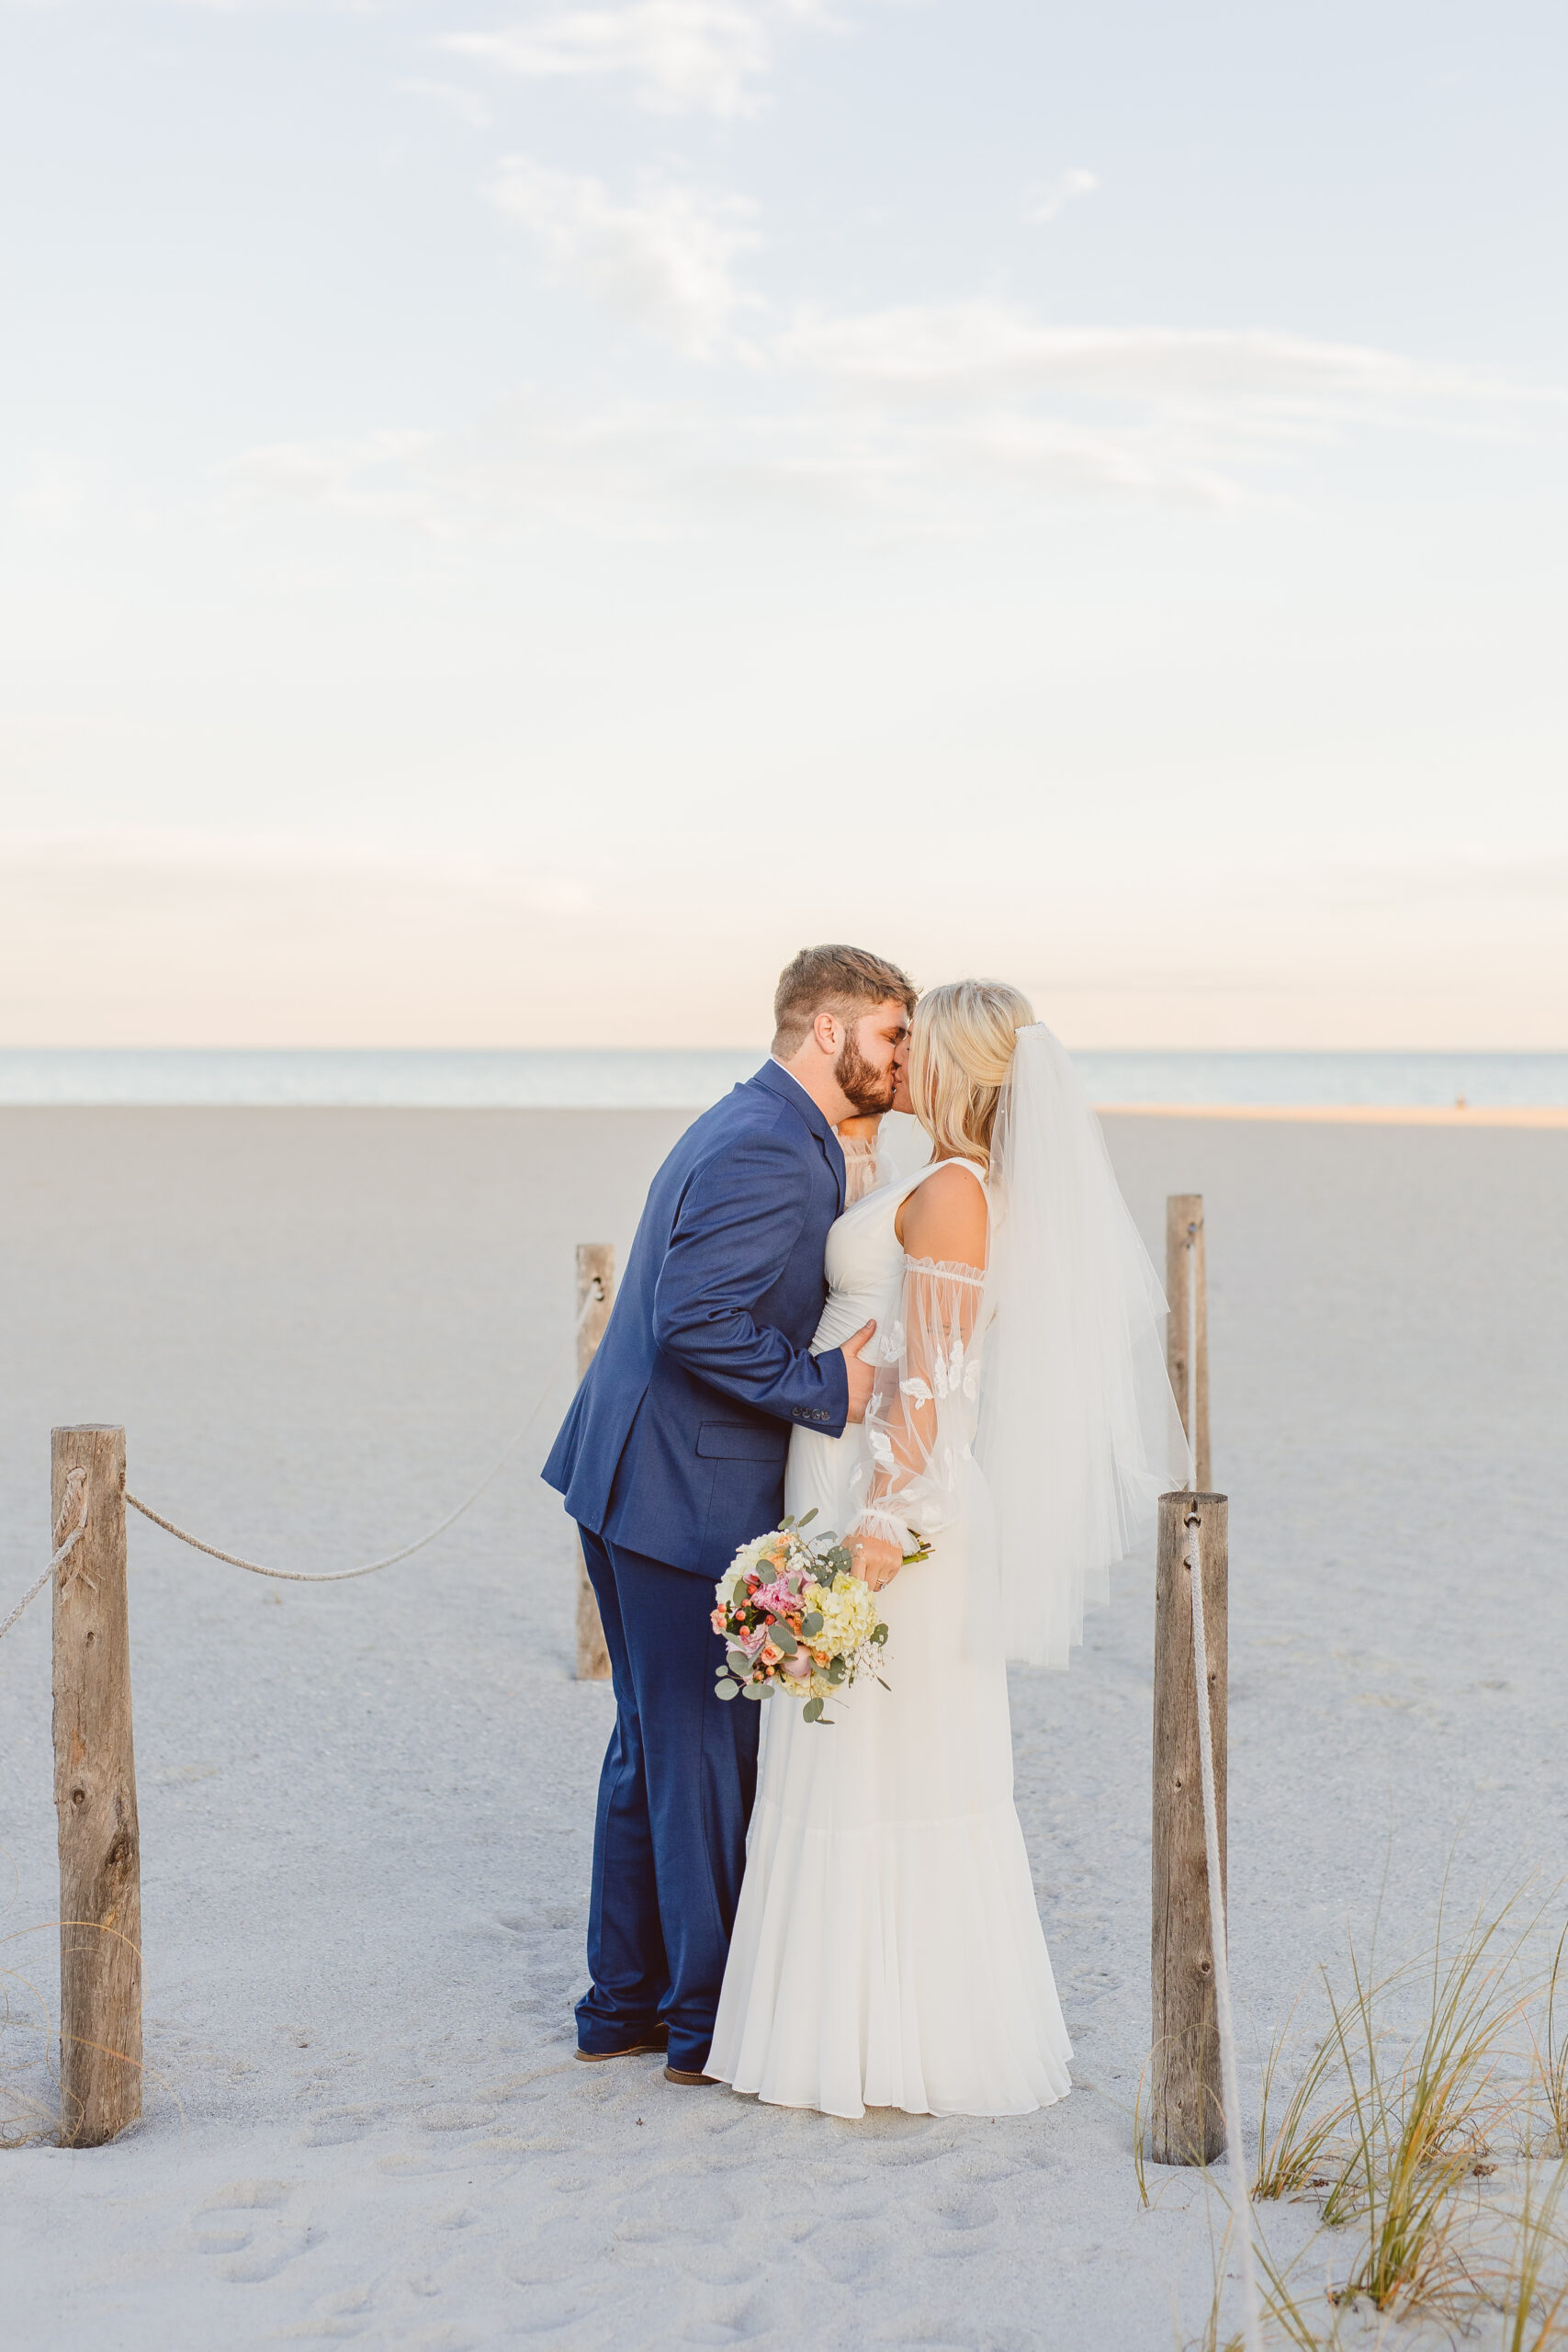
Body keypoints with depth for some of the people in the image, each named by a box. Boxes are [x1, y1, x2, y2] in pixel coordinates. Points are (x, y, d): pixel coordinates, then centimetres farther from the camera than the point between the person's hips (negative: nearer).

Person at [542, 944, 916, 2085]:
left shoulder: (756, 1131, 14)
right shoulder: (769, 1154, -19)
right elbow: (695, 1322, -27)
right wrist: (826, 1389, -20)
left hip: (632, 1479, 11)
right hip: (686, 1498, -11)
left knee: (655, 1742, 17)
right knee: (707, 1754, 2)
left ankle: (626, 1999, 28)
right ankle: (711, 2021, 15)